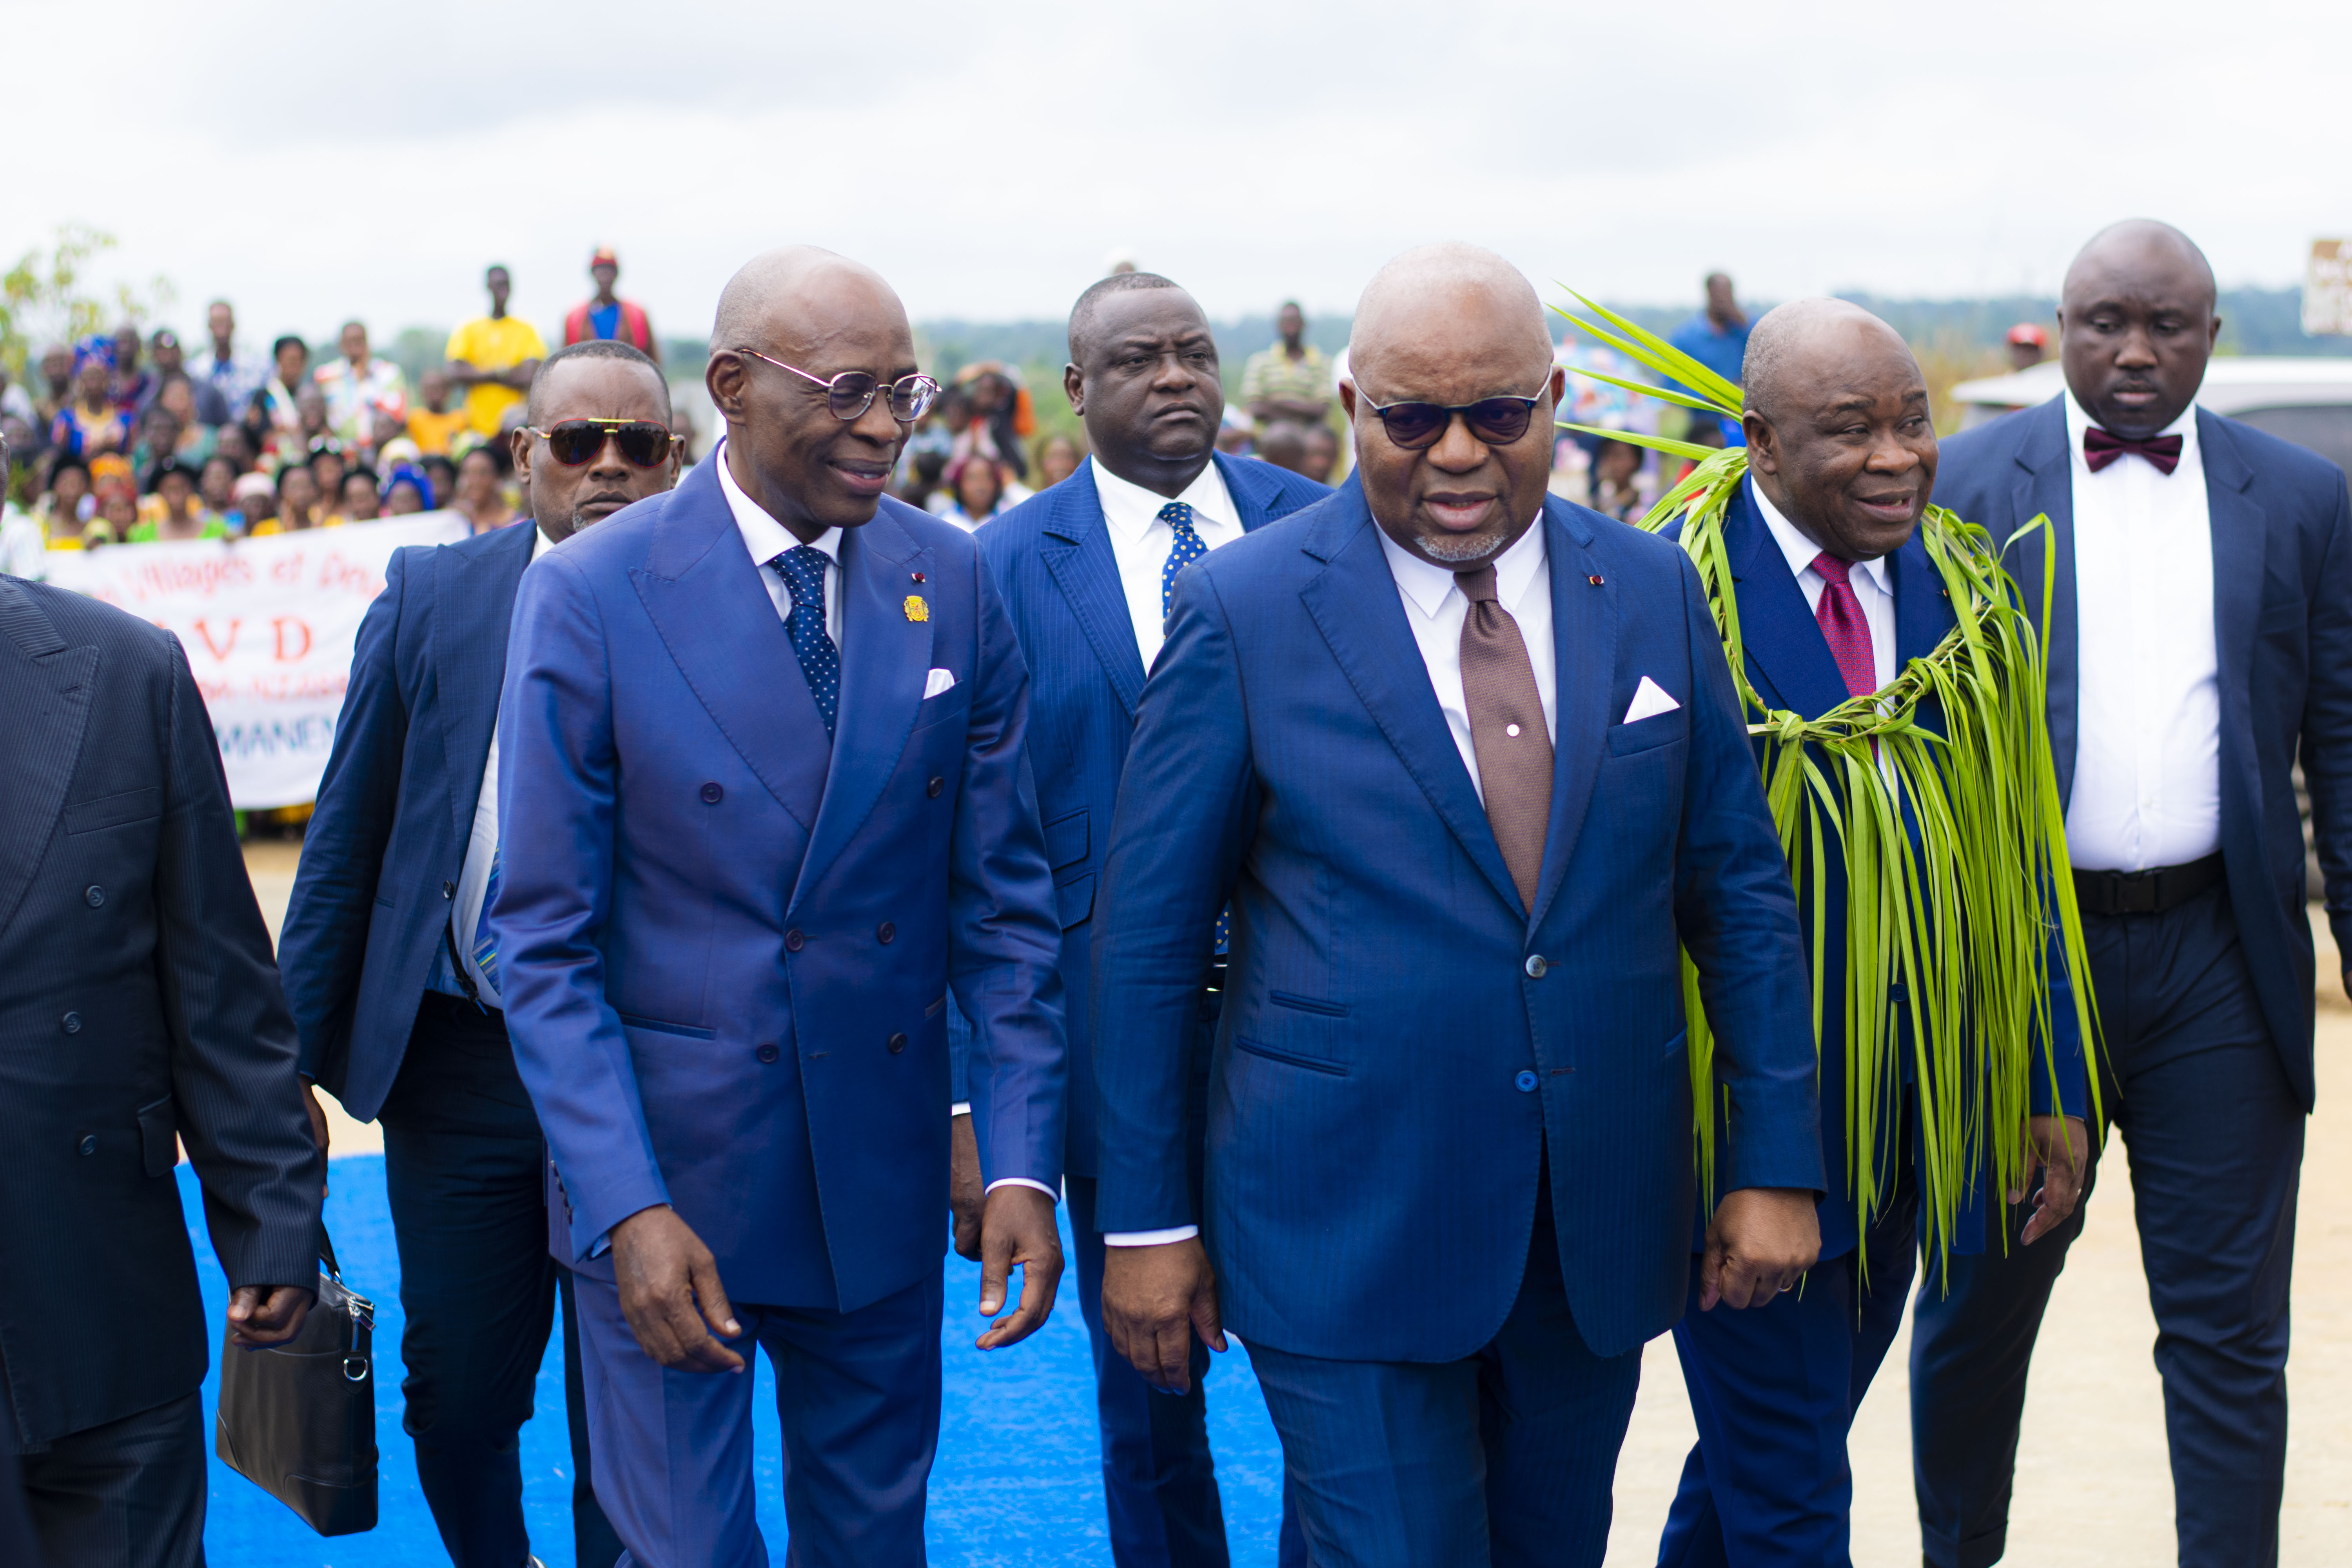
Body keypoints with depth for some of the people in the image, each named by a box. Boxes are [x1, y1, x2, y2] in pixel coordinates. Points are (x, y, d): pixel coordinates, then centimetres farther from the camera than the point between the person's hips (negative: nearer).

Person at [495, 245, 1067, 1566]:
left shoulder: (952, 582, -2)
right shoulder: (588, 598, -11)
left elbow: (1004, 897, 1)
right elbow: (546, 940, -10)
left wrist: (1023, 1162, -5)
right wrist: (628, 1207, -17)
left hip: (886, 1168, 3)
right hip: (661, 1172, -3)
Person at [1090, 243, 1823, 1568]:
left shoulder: (1653, 591, 3)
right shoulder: (1246, 609, -7)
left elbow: (1739, 886, 8)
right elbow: (1149, 931, -3)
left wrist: (1778, 1162, 3)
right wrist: (1145, 1218, -3)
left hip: (1604, 1225, 4)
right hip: (1348, 1230, -4)